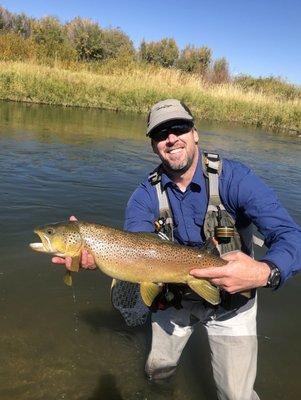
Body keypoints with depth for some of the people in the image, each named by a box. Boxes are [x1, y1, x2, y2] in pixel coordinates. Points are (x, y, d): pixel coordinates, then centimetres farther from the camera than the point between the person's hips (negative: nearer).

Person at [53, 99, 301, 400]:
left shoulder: (234, 178, -24)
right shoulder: (146, 195, -13)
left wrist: (265, 272, -53)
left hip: (231, 299, -3)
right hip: (175, 296, 3)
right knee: (157, 371, 23)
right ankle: (166, 348, 58)